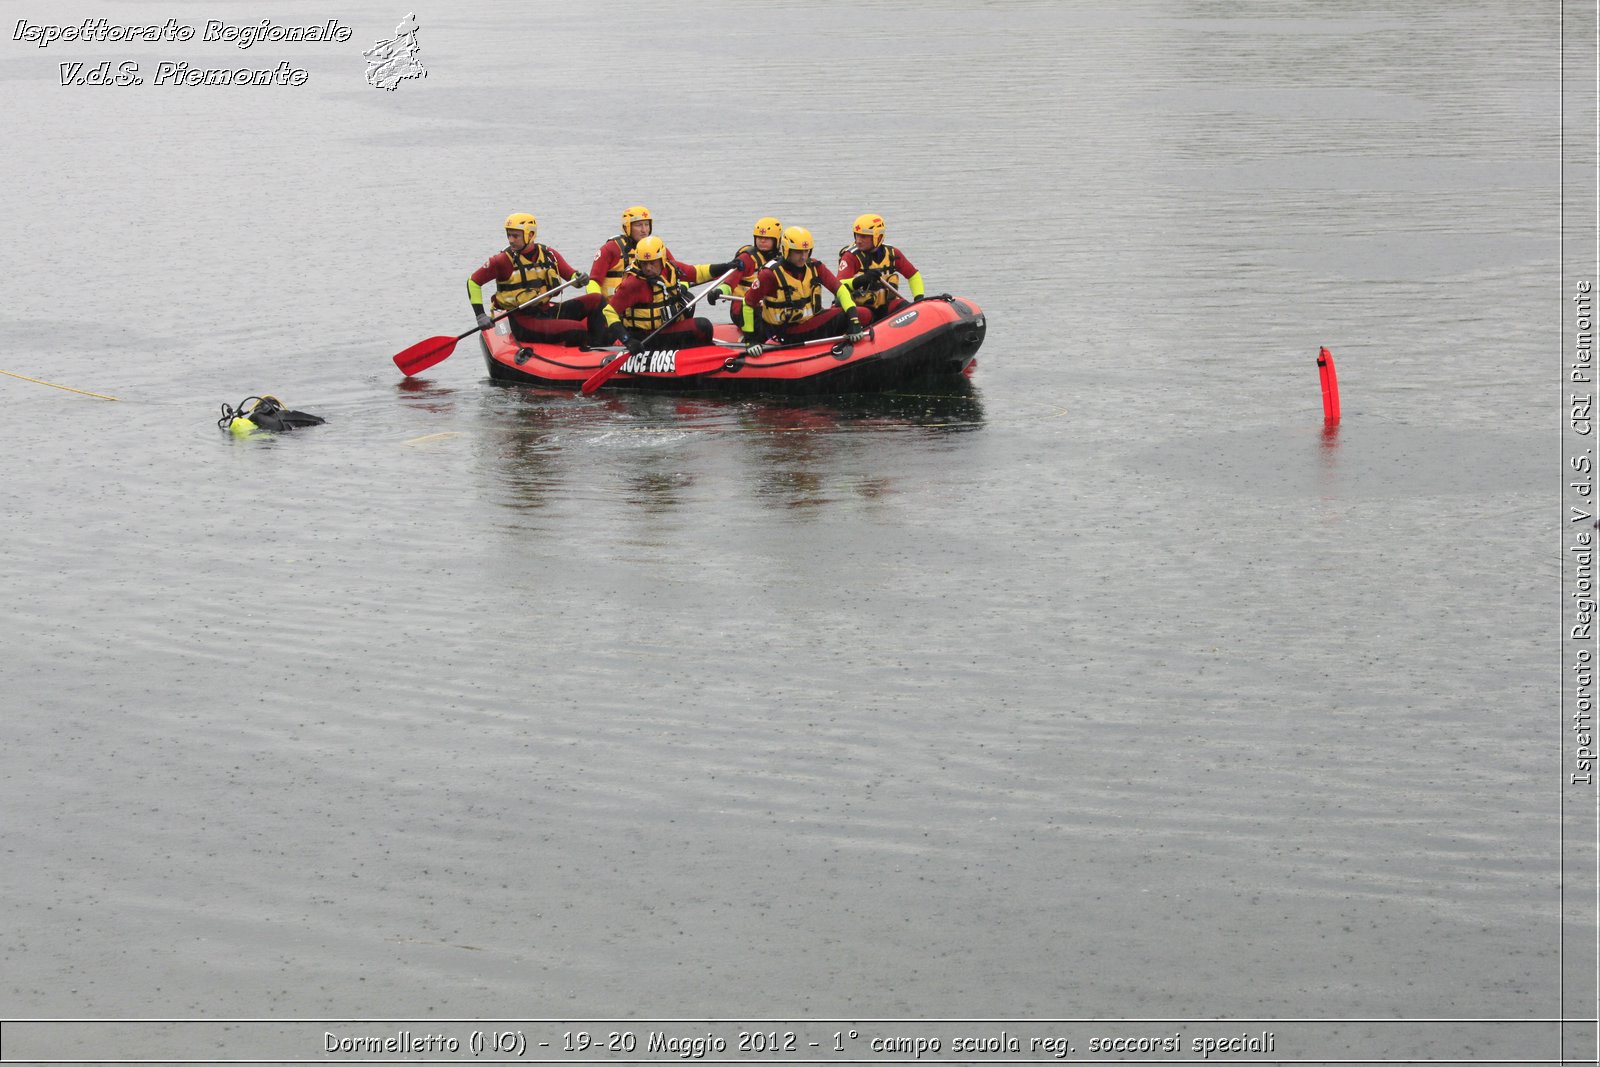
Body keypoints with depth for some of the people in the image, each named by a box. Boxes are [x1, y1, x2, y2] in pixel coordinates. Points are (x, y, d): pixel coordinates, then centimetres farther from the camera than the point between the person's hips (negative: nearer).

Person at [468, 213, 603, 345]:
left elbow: (571, 275, 9)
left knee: (595, 300, -7)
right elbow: (473, 282, -1)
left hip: (548, 311, 6)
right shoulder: (503, 260, -6)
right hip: (524, 323, -6)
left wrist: (580, 278, -17)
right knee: (577, 331, -27)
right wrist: (480, 315, -9)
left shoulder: (548, 254, 5)